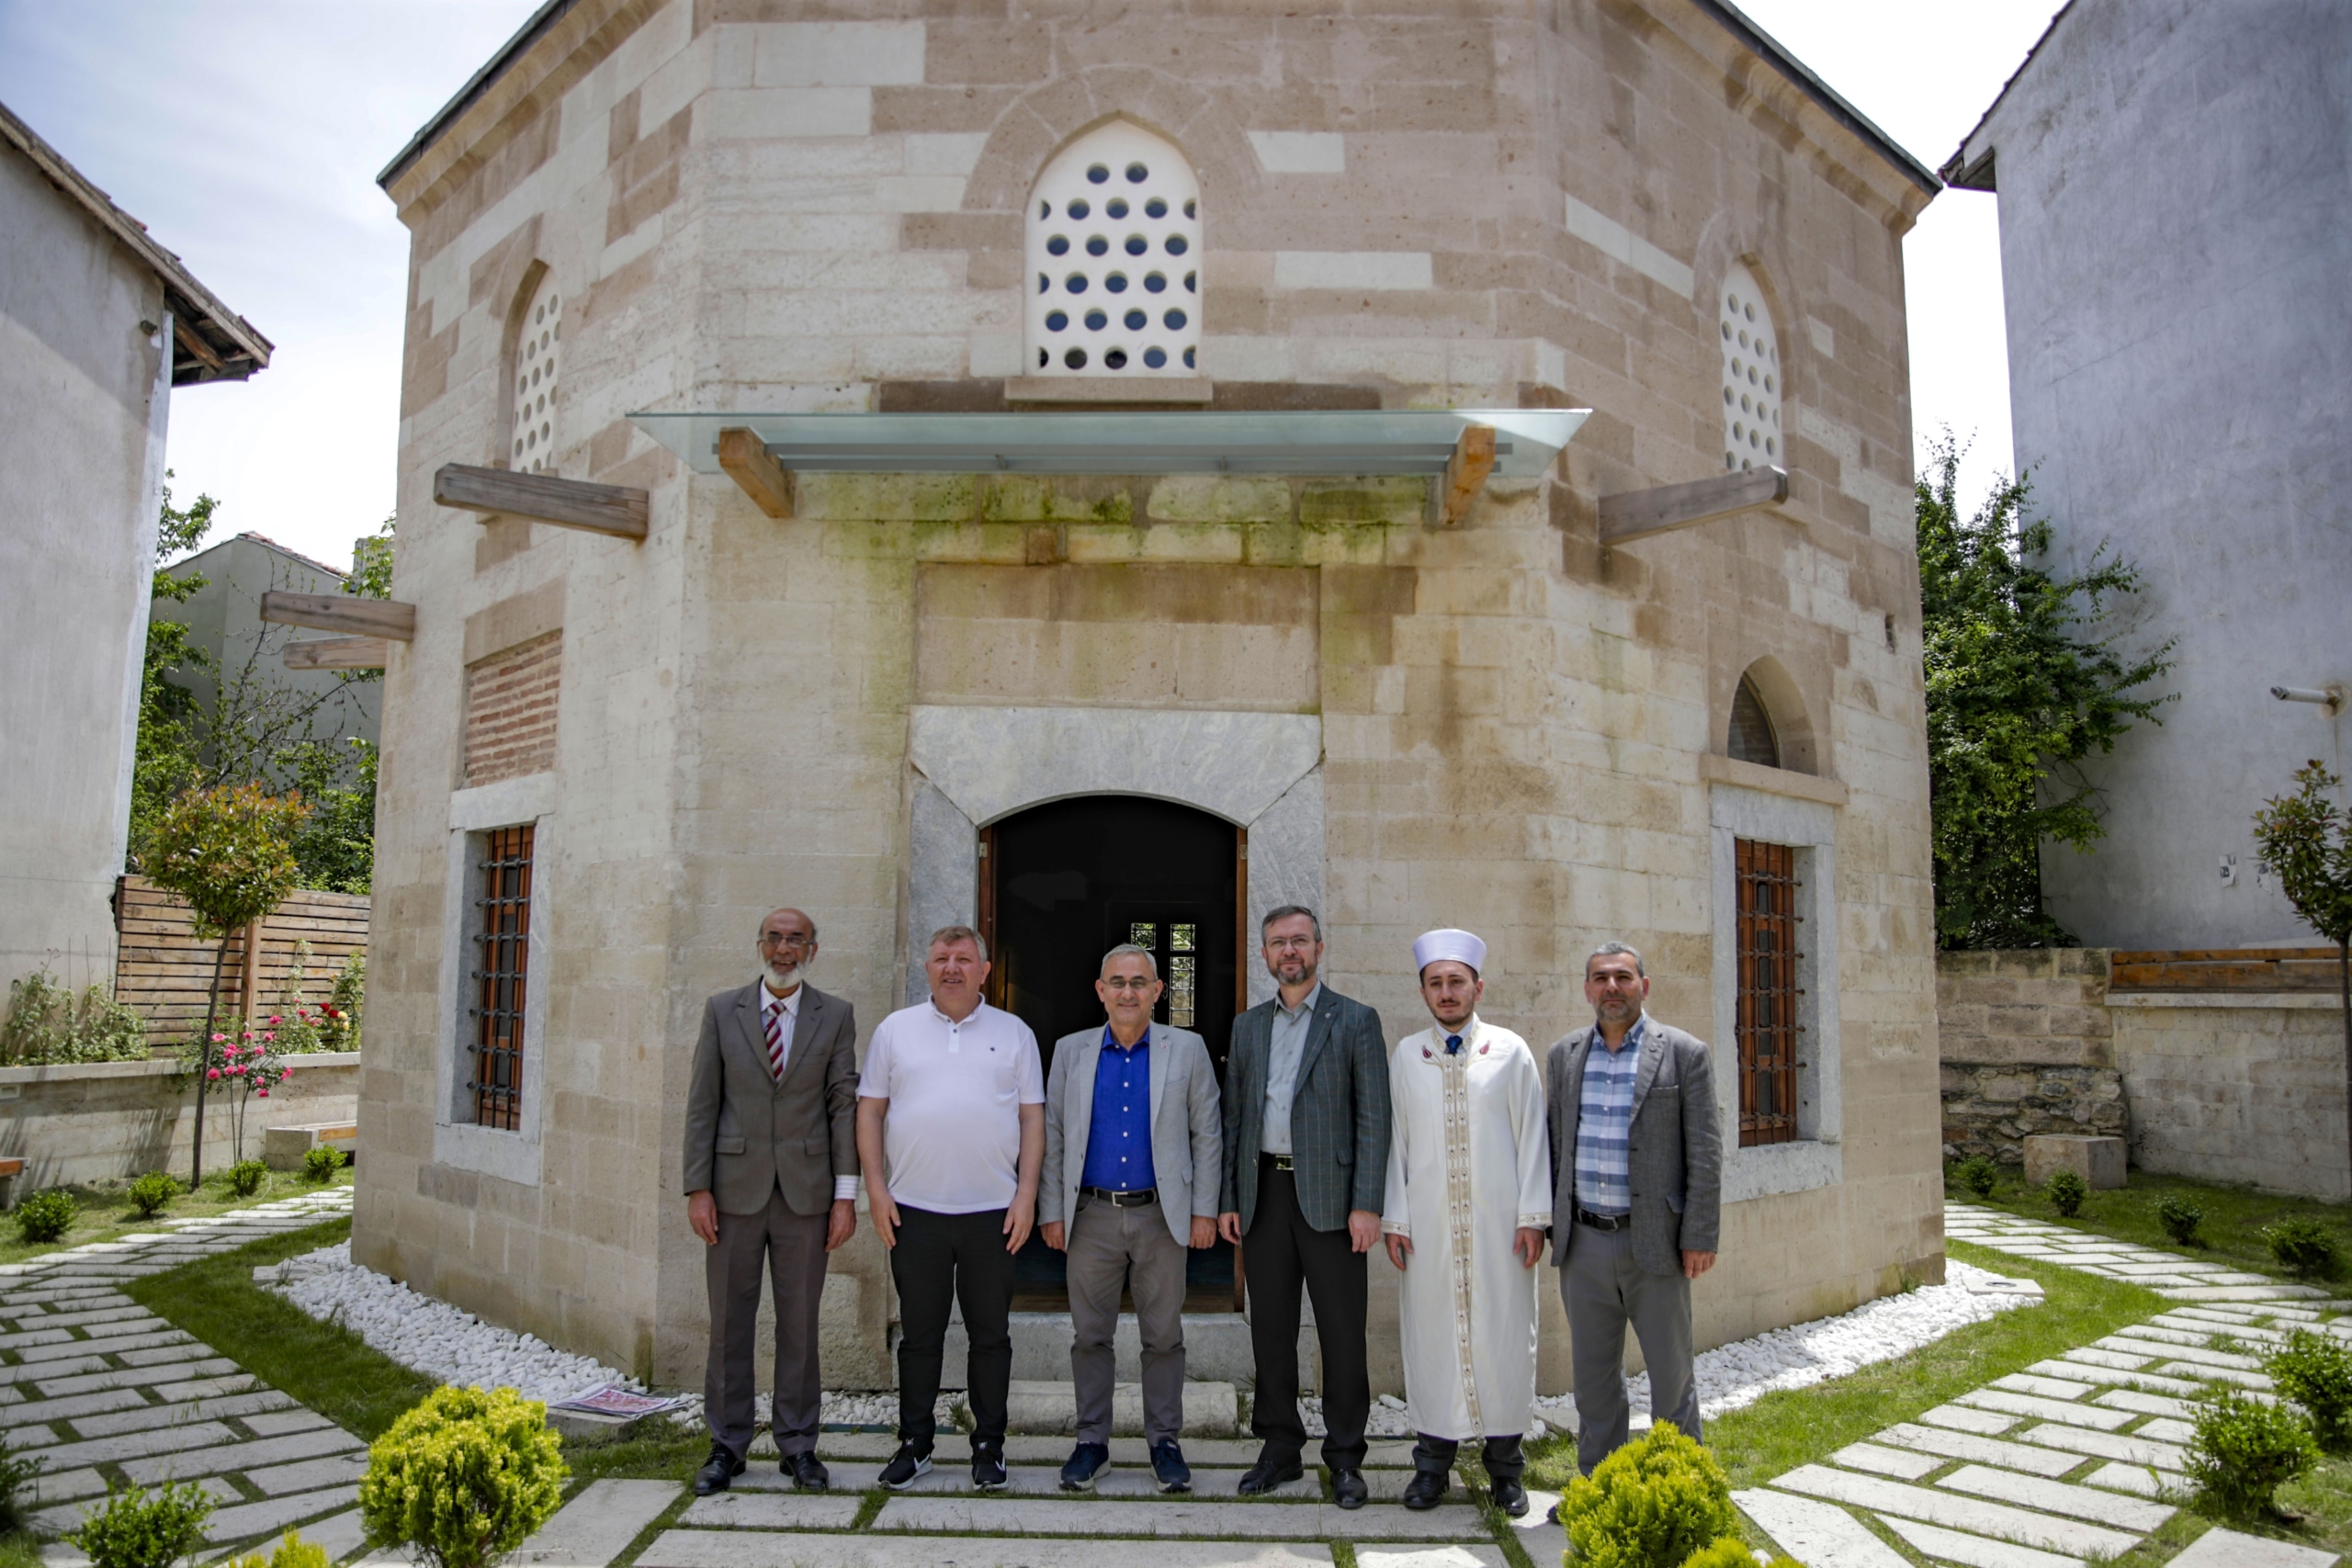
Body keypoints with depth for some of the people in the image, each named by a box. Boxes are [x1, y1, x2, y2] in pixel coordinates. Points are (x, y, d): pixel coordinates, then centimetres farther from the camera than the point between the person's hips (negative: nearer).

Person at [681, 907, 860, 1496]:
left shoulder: (836, 1016, 4)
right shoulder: (722, 1010, 5)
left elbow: (845, 1106, 1)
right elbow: (702, 1104, 3)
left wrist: (846, 1194, -3)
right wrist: (697, 1188, -3)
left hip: (806, 1192, 0)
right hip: (735, 1188, 1)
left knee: (800, 1322, 7)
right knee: (729, 1321, 8)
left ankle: (797, 1444, 19)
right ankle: (727, 1444, 21)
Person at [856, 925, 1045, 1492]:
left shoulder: (1014, 1033, 6)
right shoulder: (896, 1030, 7)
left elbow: (1032, 1118, 5)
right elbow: (870, 1110, 6)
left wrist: (1027, 1195, -3)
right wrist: (876, 1189, -2)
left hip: (993, 1212, 0)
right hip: (914, 1211, 0)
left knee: (991, 1335, 8)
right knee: (919, 1334, 9)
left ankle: (989, 1446, 20)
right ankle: (914, 1444, 22)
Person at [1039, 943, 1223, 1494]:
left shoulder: (1187, 1049, 3)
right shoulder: (1070, 1051, 6)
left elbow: (1207, 1134, 3)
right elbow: (1052, 1135, 7)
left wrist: (1204, 1210, -2)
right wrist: (1051, 1212, 2)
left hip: (1161, 1216, -1)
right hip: (1091, 1216, 1)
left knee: (1164, 1337, 7)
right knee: (1090, 1336, 8)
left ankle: (1165, 1442, 20)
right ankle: (1091, 1442, 22)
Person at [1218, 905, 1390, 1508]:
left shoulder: (1356, 1021, 0)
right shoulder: (1247, 1026, 13)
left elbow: (1373, 1118, -4)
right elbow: (1233, 1117, 13)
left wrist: (1367, 1204, -12)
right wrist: (1227, 1200, 6)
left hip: (1329, 1195, -4)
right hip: (1264, 1193, 4)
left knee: (1341, 1332, 2)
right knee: (1270, 1327, 11)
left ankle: (1345, 1459, 15)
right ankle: (1279, 1448, 24)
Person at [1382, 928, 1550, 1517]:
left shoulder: (1511, 1051, 3)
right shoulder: (1406, 1055, 7)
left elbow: (1531, 1136, 3)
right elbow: (1395, 1138, 7)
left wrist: (1533, 1216, -2)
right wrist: (1393, 1218, 2)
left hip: (1500, 1224, -1)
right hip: (1428, 1225, 1)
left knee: (1504, 1336, 4)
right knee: (1432, 1335, 4)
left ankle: (1505, 1468, 19)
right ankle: (1433, 1463, 18)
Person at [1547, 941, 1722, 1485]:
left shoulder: (1684, 1054, -4)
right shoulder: (1565, 1055, 8)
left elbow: (1704, 1154, -5)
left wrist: (1700, 1236, -9)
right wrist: (1549, 1223, 10)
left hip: (1654, 1240, -3)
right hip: (1583, 1242, 4)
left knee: (1671, 1372, 7)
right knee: (1593, 1372, 12)